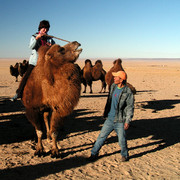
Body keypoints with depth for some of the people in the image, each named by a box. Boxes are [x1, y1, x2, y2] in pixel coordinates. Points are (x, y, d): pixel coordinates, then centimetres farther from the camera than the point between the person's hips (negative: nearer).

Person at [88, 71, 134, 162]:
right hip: (109, 119, 5)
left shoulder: (128, 92, -13)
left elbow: (130, 108, -10)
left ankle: (124, 155, 30)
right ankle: (94, 154, 19)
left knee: (122, 141, 5)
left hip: (120, 121, -5)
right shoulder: (113, 86, 4)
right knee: (101, 136, 7)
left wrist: (127, 121, -14)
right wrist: (106, 112, 23)